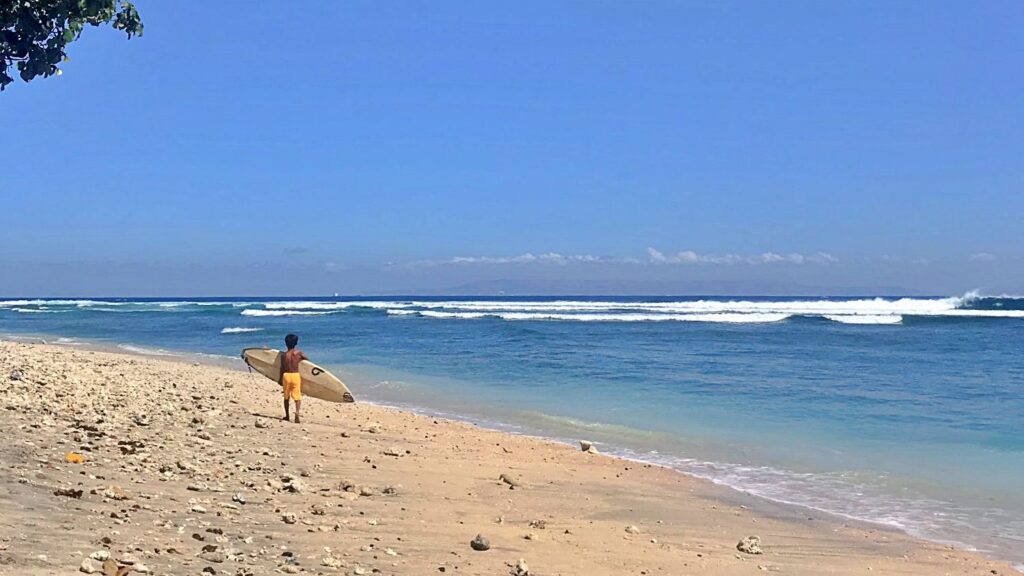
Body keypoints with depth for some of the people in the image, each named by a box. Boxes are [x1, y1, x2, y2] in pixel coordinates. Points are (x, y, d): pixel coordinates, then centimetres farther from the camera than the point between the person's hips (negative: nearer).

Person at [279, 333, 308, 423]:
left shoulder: (284, 355, 1)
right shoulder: (299, 353, -3)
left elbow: (282, 368, 4)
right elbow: (308, 360, 1)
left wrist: (280, 379, 14)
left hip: (286, 375, 2)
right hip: (296, 375, -2)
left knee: (286, 397, 16)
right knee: (297, 397, -2)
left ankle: (287, 415, 24)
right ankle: (297, 412, -26)